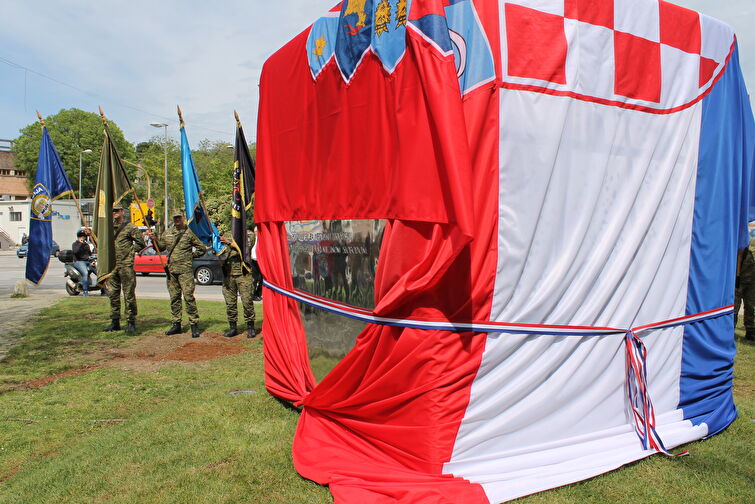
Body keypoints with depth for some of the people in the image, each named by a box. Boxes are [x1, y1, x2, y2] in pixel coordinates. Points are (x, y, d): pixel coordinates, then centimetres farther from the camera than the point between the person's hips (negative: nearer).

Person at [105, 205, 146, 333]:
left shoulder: (130, 227, -1)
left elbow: (140, 244, 0)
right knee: (113, 294, 9)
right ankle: (115, 322, 18)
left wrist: (129, 251, -4)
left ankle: (131, 323, 3)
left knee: (129, 295, -4)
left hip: (126, 266, -6)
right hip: (111, 266, 6)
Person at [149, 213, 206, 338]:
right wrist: (155, 239, 3)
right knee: (174, 298, 10)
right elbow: (161, 247, 20)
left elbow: (202, 249, 4)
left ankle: (194, 325, -4)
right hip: (171, 270, 5)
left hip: (185, 270, -5)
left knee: (189, 297, -10)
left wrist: (191, 255, -1)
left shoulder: (189, 233, 0)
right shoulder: (167, 233, 13)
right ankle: (176, 325, 18)